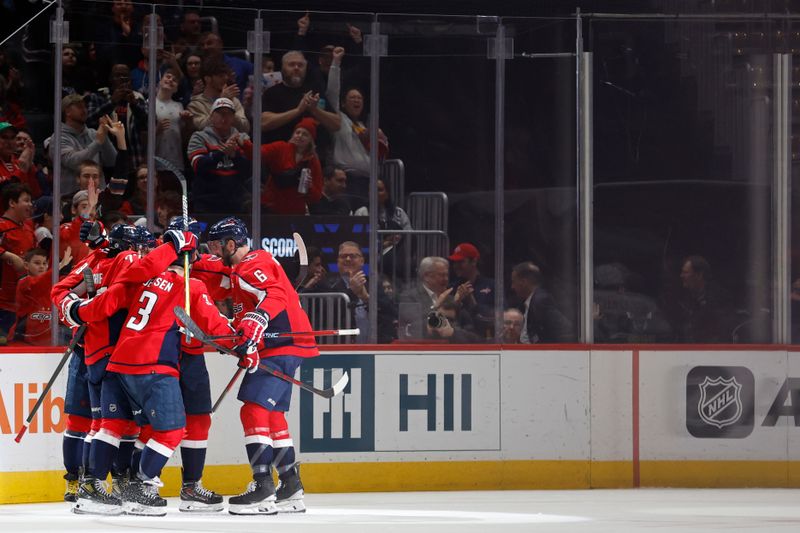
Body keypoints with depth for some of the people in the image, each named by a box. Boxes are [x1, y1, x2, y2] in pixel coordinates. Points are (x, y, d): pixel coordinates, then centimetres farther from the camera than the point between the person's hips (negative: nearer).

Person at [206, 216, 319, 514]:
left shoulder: (252, 266, -13)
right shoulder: (242, 268, 22)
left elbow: (274, 295, -29)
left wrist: (253, 325, -39)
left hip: (281, 346, -11)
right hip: (278, 347, 11)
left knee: (254, 409, -16)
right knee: (272, 414, 15)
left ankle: (263, 487, -20)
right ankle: (291, 489, 20)